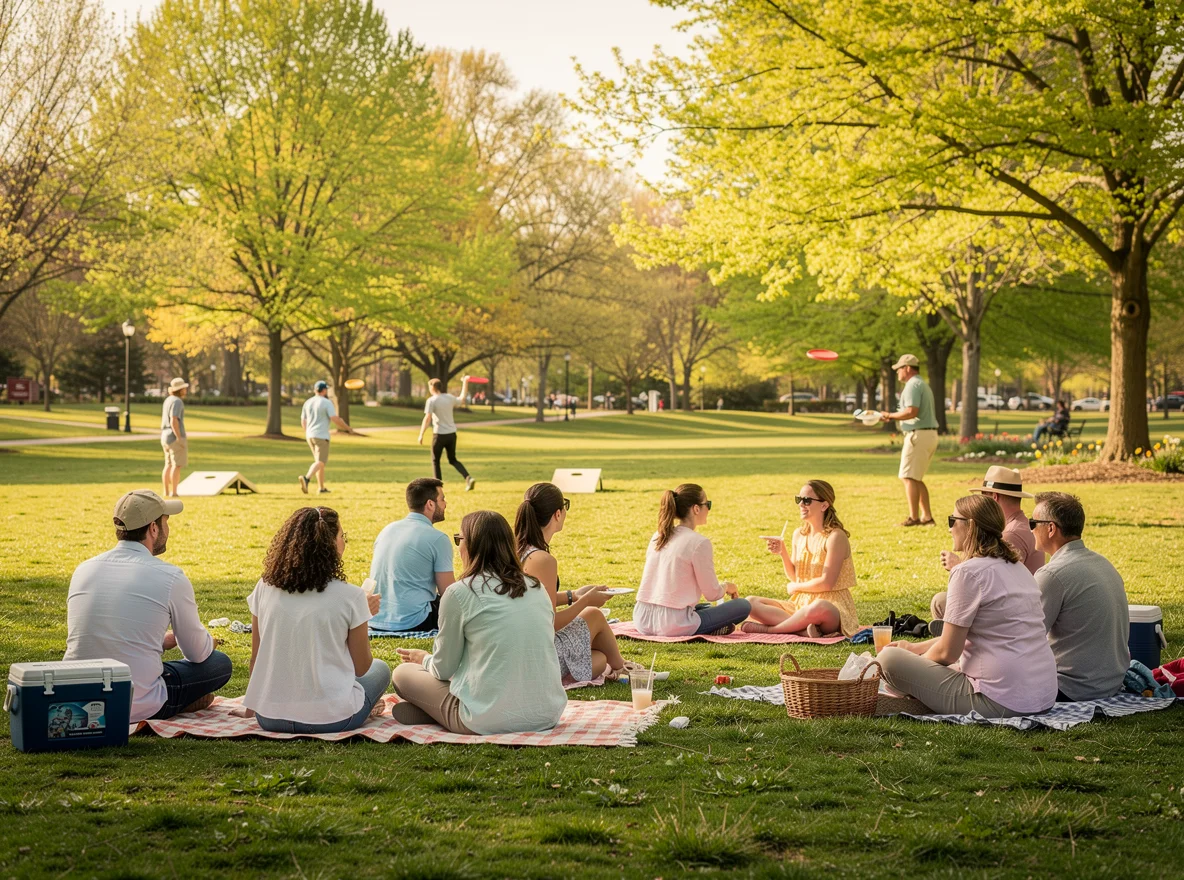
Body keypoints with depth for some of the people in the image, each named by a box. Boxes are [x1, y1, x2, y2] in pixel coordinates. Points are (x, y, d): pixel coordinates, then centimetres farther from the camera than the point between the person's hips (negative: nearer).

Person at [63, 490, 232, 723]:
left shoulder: (83, 570, 6)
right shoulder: (171, 577, -8)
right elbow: (198, 653, 5)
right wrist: (208, 641, 31)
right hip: (138, 707, -6)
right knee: (220, 663, 15)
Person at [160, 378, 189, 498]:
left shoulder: (168, 400, 14)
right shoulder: (177, 401, -16)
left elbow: (163, 421, 18)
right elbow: (173, 421, -24)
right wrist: (179, 438, -24)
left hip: (166, 437, 9)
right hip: (175, 437, -9)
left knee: (169, 465, 12)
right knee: (177, 465, -7)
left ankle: (166, 492, 12)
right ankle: (173, 492, -9)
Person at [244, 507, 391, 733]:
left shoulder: (265, 589, -2)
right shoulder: (349, 597, -12)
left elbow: (256, 659, 7)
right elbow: (361, 667, -2)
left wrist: (252, 705, 24)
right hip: (331, 719, -5)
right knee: (380, 669, 26)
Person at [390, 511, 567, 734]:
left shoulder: (459, 593, -7)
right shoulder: (537, 588, 8)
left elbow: (444, 669, 2)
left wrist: (424, 659, 27)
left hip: (488, 720, -5)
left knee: (403, 673, 18)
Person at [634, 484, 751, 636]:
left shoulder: (658, 537, 11)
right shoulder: (699, 543, -11)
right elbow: (712, 593, -5)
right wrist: (727, 587, 18)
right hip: (672, 625, -7)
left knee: (705, 607, 34)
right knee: (743, 606, 6)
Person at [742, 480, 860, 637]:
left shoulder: (835, 536, -12)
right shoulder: (799, 534, 9)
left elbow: (826, 583, -16)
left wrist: (795, 587, -2)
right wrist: (783, 552, -3)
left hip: (833, 607, -8)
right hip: (800, 604, 8)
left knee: (820, 607, -44)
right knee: (751, 602, -9)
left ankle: (768, 628, -23)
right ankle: (803, 628, -28)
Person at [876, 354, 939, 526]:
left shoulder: (913, 385, -10)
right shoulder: (923, 385, 22)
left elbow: (912, 411, -23)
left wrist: (890, 415, -11)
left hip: (918, 435, -10)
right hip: (930, 433, 10)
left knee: (909, 477, -8)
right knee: (915, 478, 14)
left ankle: (914, 518, -12)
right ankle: (927, 517, 10)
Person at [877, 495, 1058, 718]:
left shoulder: (968, 572, -13)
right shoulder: (1017, 568, 14)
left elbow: (947, 652, -9)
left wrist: (917, 659, 11)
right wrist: (915, 647, 26)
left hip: (999, 703, -9)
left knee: (889, 658, -4)